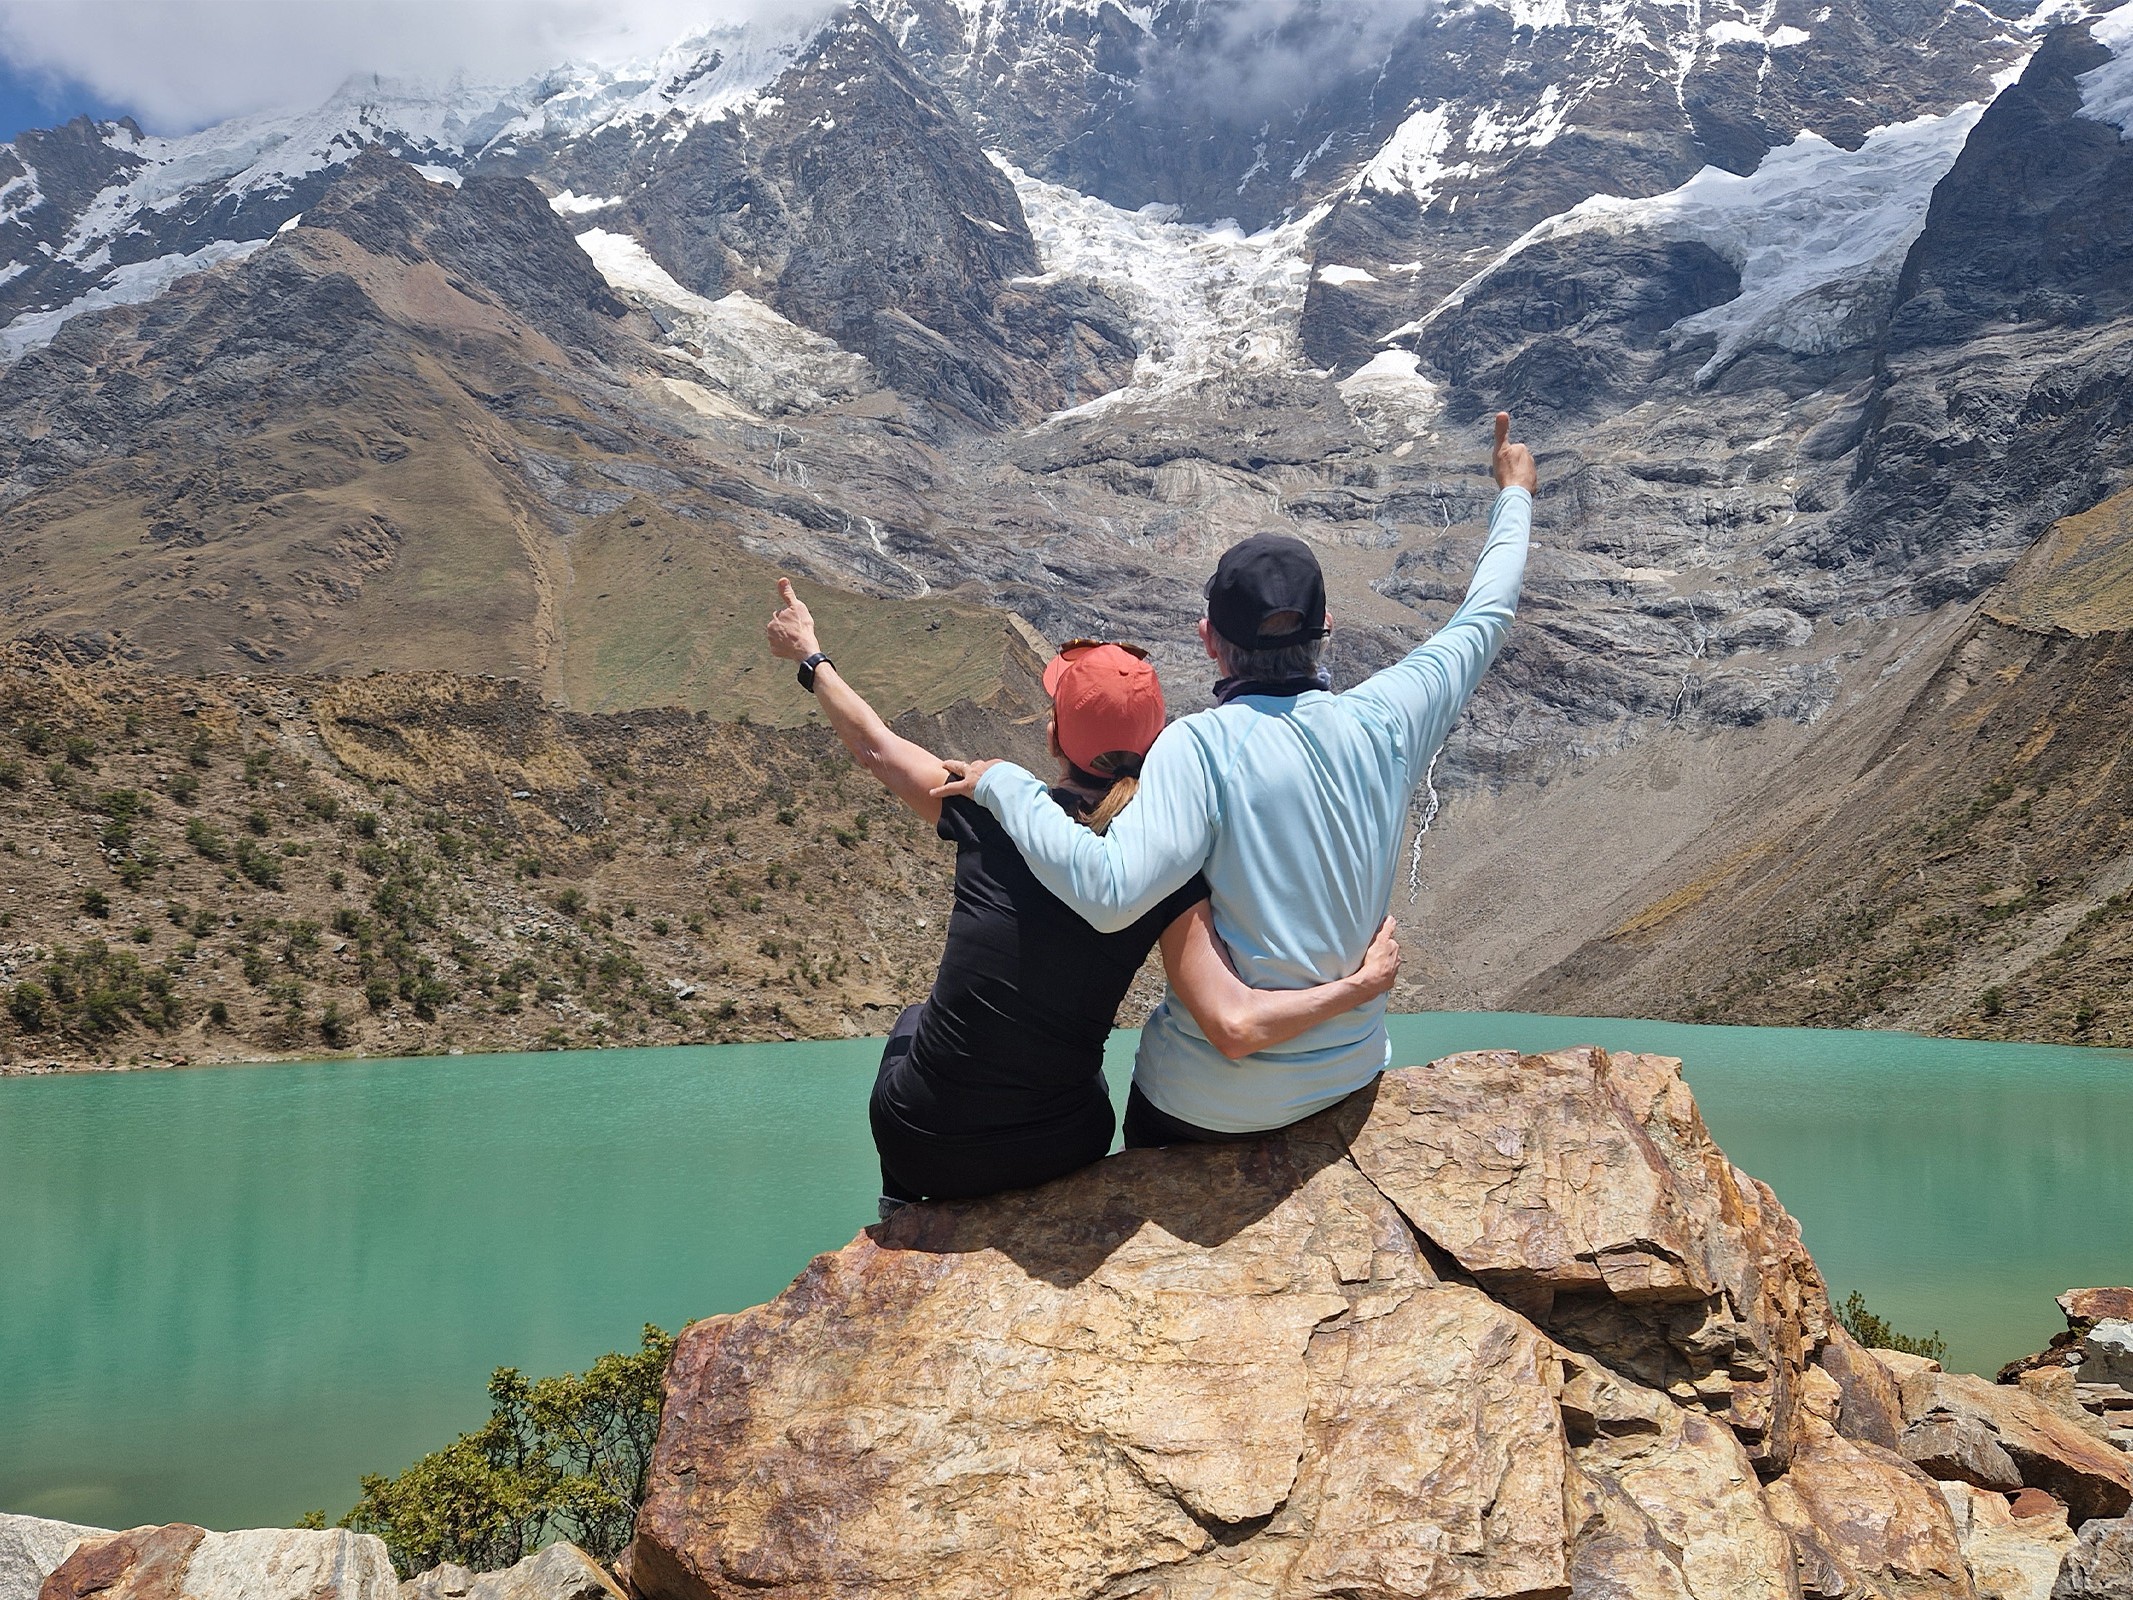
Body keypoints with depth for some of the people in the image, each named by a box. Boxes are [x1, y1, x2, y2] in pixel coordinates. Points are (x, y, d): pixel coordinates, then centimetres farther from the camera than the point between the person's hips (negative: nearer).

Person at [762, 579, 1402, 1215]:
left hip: (927, 1148, 0)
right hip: (1060, 1156, 1)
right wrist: (1363, 982, -13)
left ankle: (904, 1207, 49)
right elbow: (1238, 1026, -26)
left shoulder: (989, 810, -13)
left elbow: (872, 745, 5)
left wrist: (810, 655, 22)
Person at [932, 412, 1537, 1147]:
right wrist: (1514, 497, 23)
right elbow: (1482, 623, 8)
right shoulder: (1381, 725, -9)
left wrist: (1006, 785, -24)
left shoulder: (1199, 746, -23)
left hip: (1206, 1104, -4)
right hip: (1351, 1075, 4)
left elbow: (1111, 892, -36)